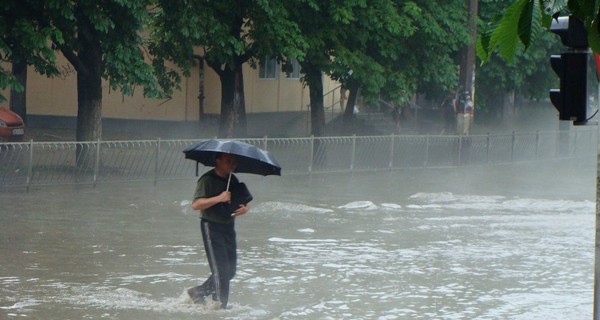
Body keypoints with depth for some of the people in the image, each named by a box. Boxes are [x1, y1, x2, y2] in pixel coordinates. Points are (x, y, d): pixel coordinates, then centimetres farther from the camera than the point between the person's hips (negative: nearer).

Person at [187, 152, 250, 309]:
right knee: (220, 270, -9)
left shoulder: (233, 180, 11)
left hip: (229, 226, 7)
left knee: (230, 271, 9)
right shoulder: (207, 180, -11)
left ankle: (198, 292, 25)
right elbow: (196, 204, -20)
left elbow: (244, 202, 16)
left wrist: (245, 209, -8)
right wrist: (219, 198, -28)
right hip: (211, 227, -7)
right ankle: (219, 306, -1)